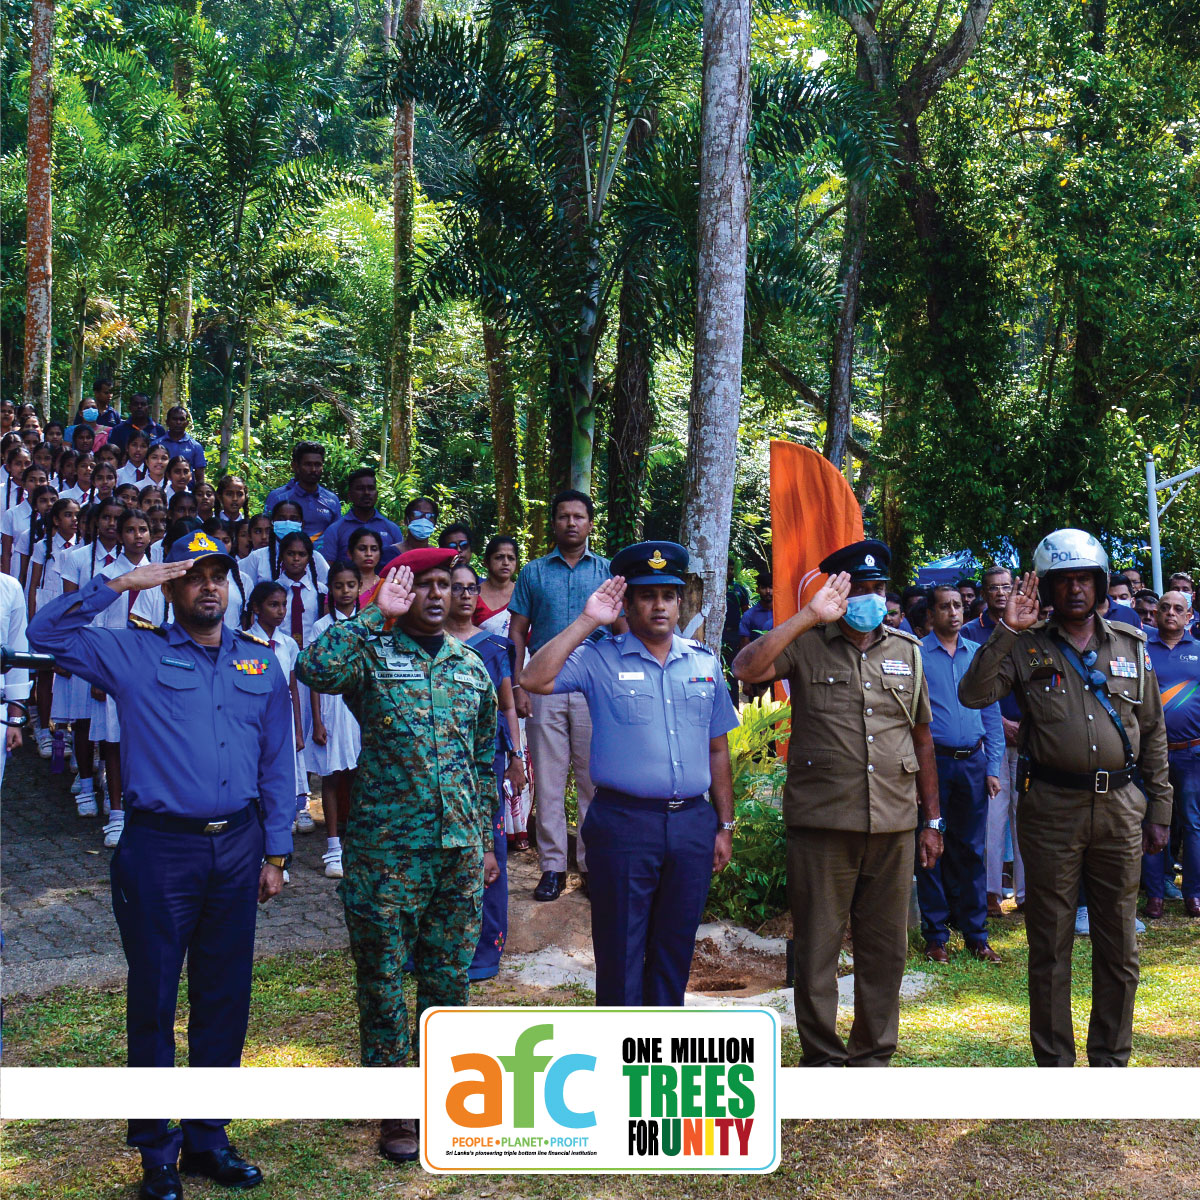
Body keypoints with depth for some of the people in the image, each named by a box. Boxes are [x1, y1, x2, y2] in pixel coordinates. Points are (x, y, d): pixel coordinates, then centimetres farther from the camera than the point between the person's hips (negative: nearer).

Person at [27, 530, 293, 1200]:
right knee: (155, 1000, 5)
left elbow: (276, 765, 12)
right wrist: (124, 583, -10)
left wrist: (275, 854, 8)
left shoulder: (261, 663, 10)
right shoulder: (134, 654, 2)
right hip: (161, 849, -3)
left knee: (225, 998, 11)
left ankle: (209, 1139, 27)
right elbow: (47, 633, -9)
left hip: (237, 849, 3)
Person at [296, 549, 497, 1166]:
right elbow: (315, 668, -29)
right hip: (386, 851, -4)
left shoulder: (470, 666, 10)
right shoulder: (372, 654, -5)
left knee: (449, 978, 13)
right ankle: (394, 1110, 21)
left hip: (459, 850, 4)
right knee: (382, 981, 6)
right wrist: (376, 614, -21)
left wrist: (486, 840, 16)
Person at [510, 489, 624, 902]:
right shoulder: (534, 572, 9)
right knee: (548, 781, 2)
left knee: (594, 779, 3)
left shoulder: (608, 572, 8)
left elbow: (623, 631, 8)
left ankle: (593, 863, 12)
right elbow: (517, 632, 8)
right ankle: (552, 865, 10)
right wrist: (518, 686, -1)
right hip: (545, 688, 0)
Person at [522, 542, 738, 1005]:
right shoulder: (600, 661, -1)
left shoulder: (704, 663, 11)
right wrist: (586, 622, -14)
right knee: (620, 953, 5)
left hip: (692, 825, 4)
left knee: (675, 950, 14)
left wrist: (725, 825, 12)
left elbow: (717, 749, 15)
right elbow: (535, 679, -18)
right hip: (624, 824, -3)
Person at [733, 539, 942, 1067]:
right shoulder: (806, 646, 0)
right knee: (817, 946, 5)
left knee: (885, 948, 11)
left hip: (893, 825, 4)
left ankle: (873, 1054, 27)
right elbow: (747, 670, -19)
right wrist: (809, 616, -19)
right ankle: (822, 1058, 20)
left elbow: (922, 739, 17)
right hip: (822, 822, -3)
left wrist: (933, 820, 15)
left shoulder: (907, 651, 13)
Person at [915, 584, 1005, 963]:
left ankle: (975, 935, 17)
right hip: (933, 762, -3)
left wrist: (993, 767, 6)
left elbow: (991, 713, 13)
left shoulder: (978, 654, 10)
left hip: (973, 763, 3)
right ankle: (936, 936, 12)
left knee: (971, 850, 8)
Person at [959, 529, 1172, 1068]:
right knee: (1050, 946, 6)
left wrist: (1159, 809, 10)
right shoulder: (1028, 648, 1)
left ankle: (1111, 1060, 25)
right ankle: (1054, 1064, 18)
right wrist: (1007, 631, -19)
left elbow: (1153, 732, 13)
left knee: (1119, 947, 10)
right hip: (1051, 808, -2)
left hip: (1120, 806, 3)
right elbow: (973, 694, -15)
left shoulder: (1131, 646, 9)